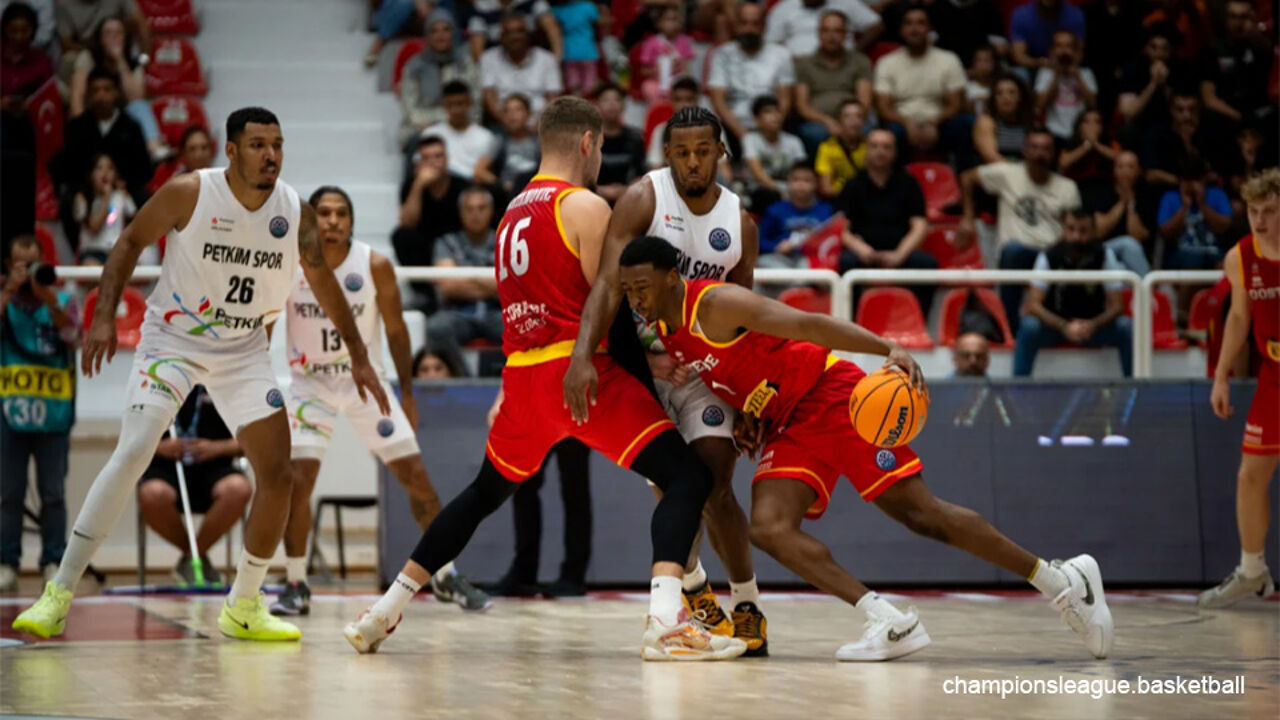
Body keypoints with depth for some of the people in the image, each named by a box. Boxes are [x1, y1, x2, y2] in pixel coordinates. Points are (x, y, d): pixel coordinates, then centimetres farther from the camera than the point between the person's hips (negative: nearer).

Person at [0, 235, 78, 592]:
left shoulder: (62, 300, 7)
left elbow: (71, 334, -9)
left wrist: (49, 299, -21)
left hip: (53, 412, 0)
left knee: (53, 493, 2)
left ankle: (53, 562, 7)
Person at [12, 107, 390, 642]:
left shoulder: (295, 213, -8)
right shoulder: (189, 194, -17)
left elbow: (322, 280, 8)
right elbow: (131, 242, -4)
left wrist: (358, 356, 12)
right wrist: (104, 317, -14)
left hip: (244, 351, 4)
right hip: (173, 337, -4)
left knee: (277, 476, -3)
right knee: (133, 452, -22)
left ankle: (243, 607, 15)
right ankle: (60, 593, -14)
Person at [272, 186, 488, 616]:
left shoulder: (375, 266, -12)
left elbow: (395, 329, 0)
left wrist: (407, 394, 3)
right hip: (310, 383, -1)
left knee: (415, 475, -1)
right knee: (298, 477, -17)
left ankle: (446, 576, 15)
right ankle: (295, 586, -1)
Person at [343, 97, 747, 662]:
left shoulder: (513, 212, 19)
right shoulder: (586, 207, -5)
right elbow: (607, 301, -8)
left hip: (522, 373, 8)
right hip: (579, 369, -8)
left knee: (485, 492, 26)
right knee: (686, 477, -9)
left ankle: (386, 611, 26)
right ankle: (665, 621, -29)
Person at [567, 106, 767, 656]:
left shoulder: (741, 224, -2)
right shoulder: (644, 199, -14)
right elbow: (608, 284, -25)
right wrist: (582, 356, -38)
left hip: (703, 366, 2)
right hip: (641, 362, -1)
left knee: (715, 486, -13)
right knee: (670, 491, 0)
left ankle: (747, 606, 1)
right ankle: (694, 589, 27)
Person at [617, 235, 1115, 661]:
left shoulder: (715, 304, -20)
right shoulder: (667, 334, 6)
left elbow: (807, 324, -27)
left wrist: (889, 349, -39)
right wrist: (747, 416, 1)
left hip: (832, 394, -8)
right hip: (787, 427, 8)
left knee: (920, 514, -9)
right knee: (769, 529, -14)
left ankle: (1063, 581, 3)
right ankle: (891, 624, -16)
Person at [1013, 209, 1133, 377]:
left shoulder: (1104, 256, -11)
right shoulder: (1049, 256, -15)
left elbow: (1116, 306, -12)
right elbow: (1033, 305, -19)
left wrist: (1093, 325, -34)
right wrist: (1064, 327, -36)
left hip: (1093, 325, 1)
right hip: (1055, 324, -1)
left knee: (1126, 327, -26)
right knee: (1029, 326, -32)